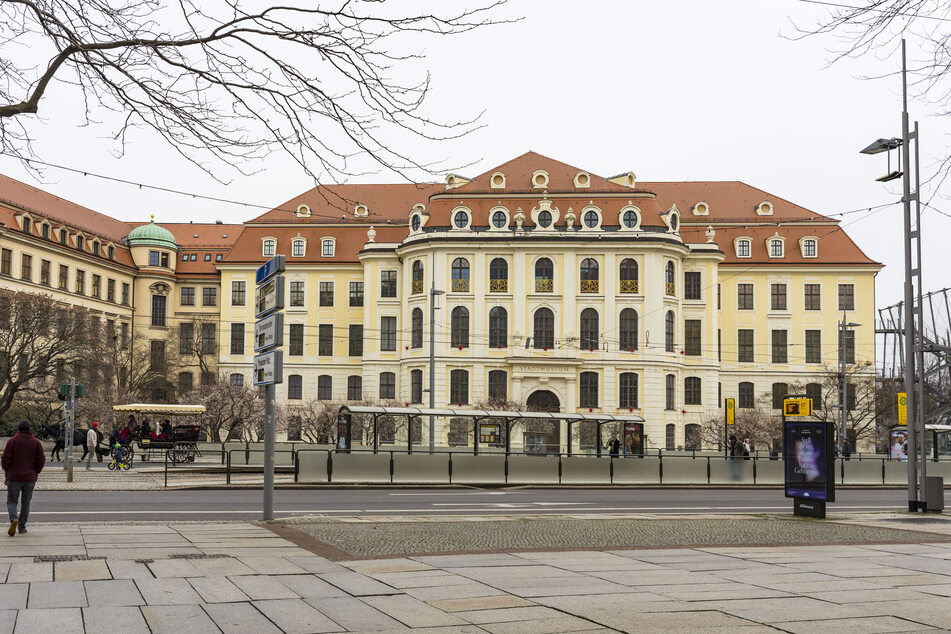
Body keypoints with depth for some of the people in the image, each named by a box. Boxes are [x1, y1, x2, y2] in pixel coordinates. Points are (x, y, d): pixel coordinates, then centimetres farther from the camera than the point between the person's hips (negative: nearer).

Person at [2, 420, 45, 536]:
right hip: (30, 478, 2)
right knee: (25, 502, 15)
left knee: (12, 501, 8)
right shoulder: (36, 442, 0)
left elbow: (5, 459, -9)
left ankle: (14, 519, -19)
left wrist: (7, 471, 8)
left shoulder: (12, 441, -5)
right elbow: (41, 460, -5)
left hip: (14, 477, -2)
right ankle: (22, 527, 14)